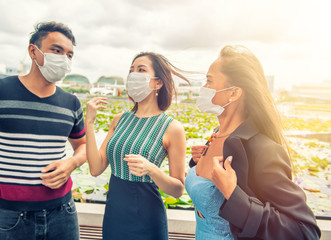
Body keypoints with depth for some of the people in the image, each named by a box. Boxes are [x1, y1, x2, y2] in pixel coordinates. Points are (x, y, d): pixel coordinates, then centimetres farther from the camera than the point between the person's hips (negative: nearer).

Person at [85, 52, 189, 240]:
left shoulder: (172, 128, -13)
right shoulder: (120, 120, 1)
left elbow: (178, 190, -9)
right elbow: (96, 169, -3)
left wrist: (151, 169, -27)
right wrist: (90, 122, -8)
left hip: (146, 220, -4)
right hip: (113, 215, 5)